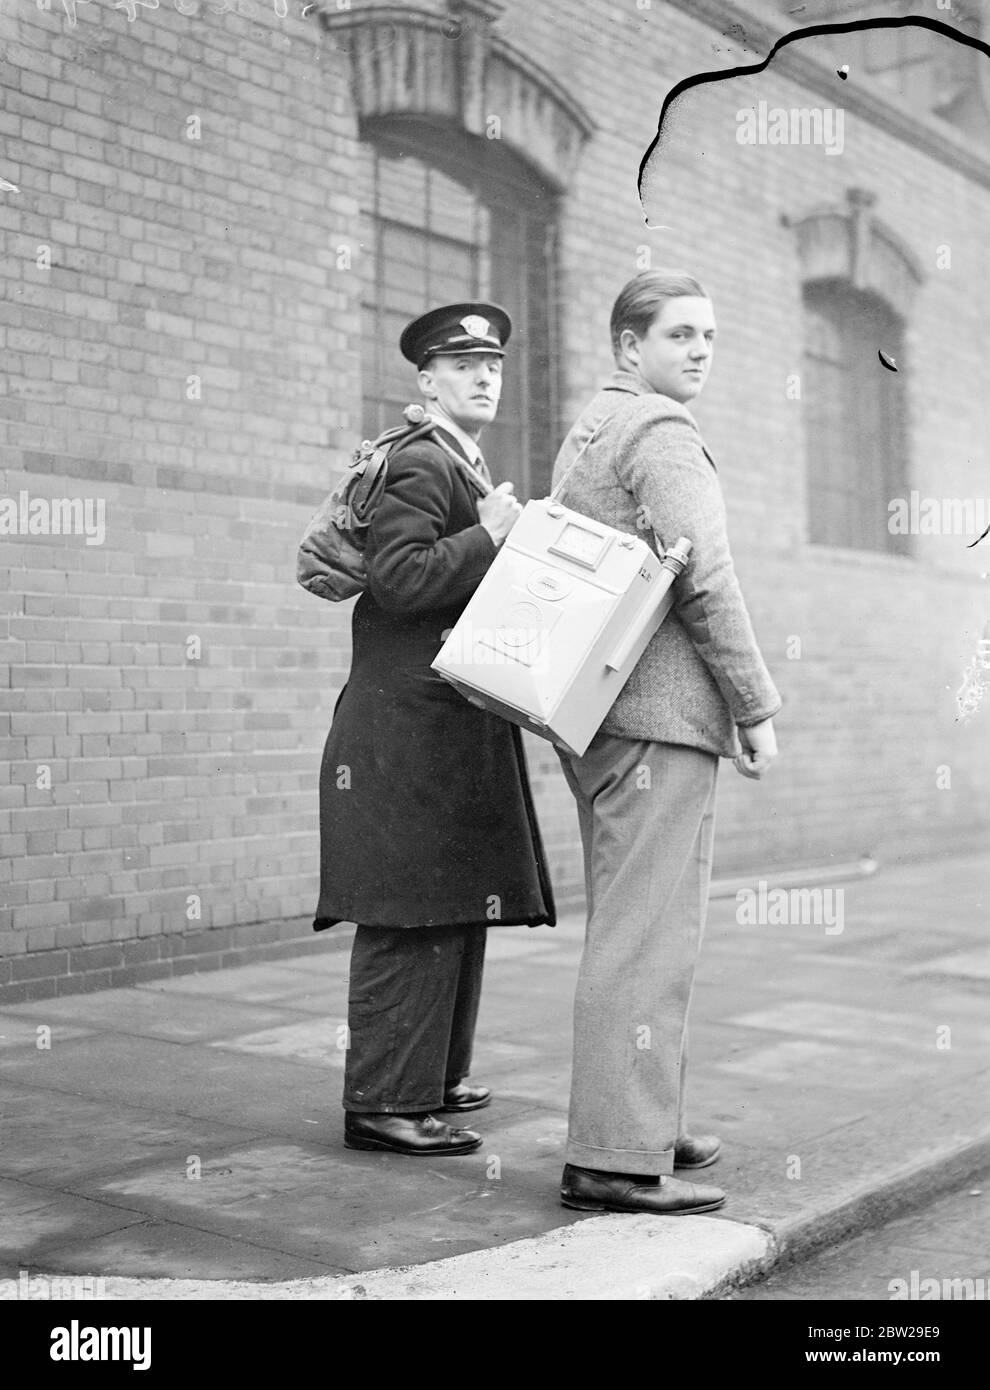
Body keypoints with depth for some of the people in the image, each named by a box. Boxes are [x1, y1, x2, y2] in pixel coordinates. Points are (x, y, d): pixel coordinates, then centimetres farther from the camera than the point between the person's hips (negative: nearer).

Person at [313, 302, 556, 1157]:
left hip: (459, 730, 10)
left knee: (455, 910, 14)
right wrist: (488, 535, -19)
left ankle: (431, 1077, 24)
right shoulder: (418, 463, -9)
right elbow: (397, 580, -21)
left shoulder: (472, 474, 23)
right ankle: (385, 1102, -3)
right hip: (410, 732, -10)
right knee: (412, 916, -9)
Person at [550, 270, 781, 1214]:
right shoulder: (661, 432, -9)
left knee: (629, 926, 15)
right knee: (648, 932, -9)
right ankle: (616, 1159, -6)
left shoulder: (584, 431, 22)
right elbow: (702, 578, -18)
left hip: (594, 713, 10)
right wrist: (757, 707, -12)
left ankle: (634, 1121, 24)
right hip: (660, 713, -10)